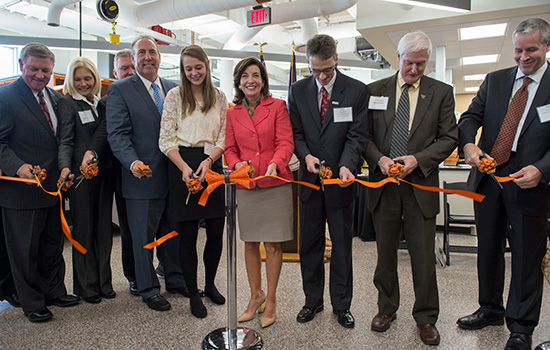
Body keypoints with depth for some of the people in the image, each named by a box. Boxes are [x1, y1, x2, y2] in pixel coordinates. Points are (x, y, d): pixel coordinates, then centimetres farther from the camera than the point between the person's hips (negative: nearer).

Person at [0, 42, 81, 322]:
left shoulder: (56, 97, 11)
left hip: (53, 186, 7)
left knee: (53, 244, 18)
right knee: (25, 249, 8)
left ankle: (54, 291, 35)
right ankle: (32, 303, 24)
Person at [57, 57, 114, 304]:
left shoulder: (100, 104, 16)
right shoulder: (66, 103, -1)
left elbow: (104, 131, 8)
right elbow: (65, 141, -10)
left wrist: (92, 152, -8)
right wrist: (65, 168, -25)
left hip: (103, 172, 5)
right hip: (80, 174, -5)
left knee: (104, 228, 9)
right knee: (84, 230, 1)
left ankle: (103, 282, 21)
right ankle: (86, 286, 15)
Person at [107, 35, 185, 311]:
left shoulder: (173, 89, 13)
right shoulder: (120, 90, -2)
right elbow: (117, 134, -9)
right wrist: (132, 162, -25)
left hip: (174, 176, 5)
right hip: (143, 177, -4)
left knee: (174, 234, 16)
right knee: (144, 239, 8)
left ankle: (175, 280, 34)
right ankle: (148, 289, 26)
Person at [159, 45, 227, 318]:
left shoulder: (219, 98, 11)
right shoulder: (175, 95, 5)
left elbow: (224, 138, 7)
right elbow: (166, 139, -1)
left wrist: (209, 161, -10)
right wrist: (184, 167, -15)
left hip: (212, 165, 2)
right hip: (182, 166, -2)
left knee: (216, 233, 5)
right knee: (188, 234, 3)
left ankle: (210, 284, 30)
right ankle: (193, 294, 20)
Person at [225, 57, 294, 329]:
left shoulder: (277, 106, 2)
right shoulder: (233, 113, 11)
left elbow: (286, 143, -5)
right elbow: (230, 148, 11)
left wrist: (275, 164, -24)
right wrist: (237, 164, -10)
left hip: (275, 184, -3)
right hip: (245, 186, 3)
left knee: (272, 245, 3)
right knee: (250, 244, 11)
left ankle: (271, 300, 21)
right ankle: (255, 296, 30)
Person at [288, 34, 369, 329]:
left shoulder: (357, 90, -3)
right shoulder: (298, 90, 4)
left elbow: (357, 136, -8)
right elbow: (295, 132, 5)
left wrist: (346, 166, -25)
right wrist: (306, 156, -15)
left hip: (340, 179, -2)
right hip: (310, 178, 2)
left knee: (342, 246, 9)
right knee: (309, 244, 11)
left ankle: (341, 305, 26)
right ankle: (312, 300, 29)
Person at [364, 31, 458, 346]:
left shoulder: (441, 92, 4)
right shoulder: (375, 90, 6)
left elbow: (449, 138, 1)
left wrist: (418, 159, -14)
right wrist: (378, 158, -13)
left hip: (421, 185, -1)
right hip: (383, 184, 1)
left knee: (424, 257, 5)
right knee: (385, 252, 13)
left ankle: (426, 317, 25)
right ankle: (387, 308, 32)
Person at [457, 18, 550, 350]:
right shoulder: (495, 80, 9)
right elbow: (471, 117, 4)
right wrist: (468, 144, -16)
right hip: (488, 177, 4)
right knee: (488, 249, 16)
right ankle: (491, 309, 36)